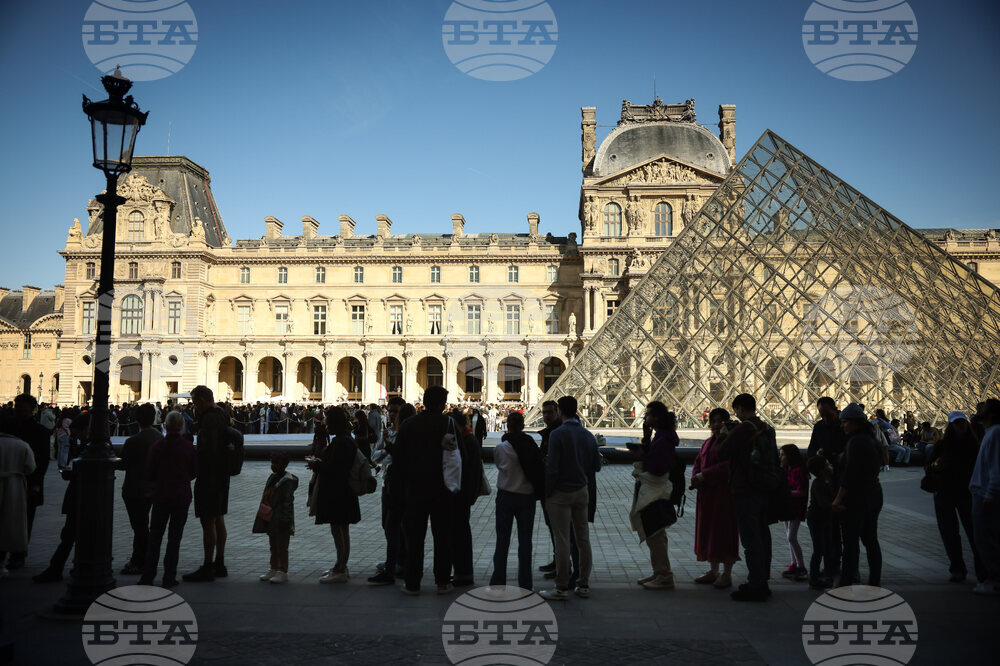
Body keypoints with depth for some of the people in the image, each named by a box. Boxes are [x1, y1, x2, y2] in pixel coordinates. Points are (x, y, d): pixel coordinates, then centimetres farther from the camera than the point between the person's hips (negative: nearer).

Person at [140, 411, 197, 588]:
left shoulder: (157, 447, -7)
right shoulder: (189, 447, -6)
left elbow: (149, 473, -3)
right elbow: (194, 472, 1)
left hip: (161, 495, 0)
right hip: (182, 497, 0)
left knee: (155, 535, 11)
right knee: (175, 537, 6)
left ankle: (148, 576, 12)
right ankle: (169, 577, 7)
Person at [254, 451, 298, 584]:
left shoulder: (287, 481, -16)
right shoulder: (272, 478, 11)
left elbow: (288, 502, -19)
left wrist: (284, 519, -21)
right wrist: (264, 515, 17)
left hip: (281, 520, -9)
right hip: (271, 519, 9)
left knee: (282, 547, -1)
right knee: (273, 546, 17)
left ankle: (283, 572, 6)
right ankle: (273, 569, 27)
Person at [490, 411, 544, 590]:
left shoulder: (500, 448, -11)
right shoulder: (532, 446, -9)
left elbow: (499, 465, 3)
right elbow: (540, 469, -6)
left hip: (505, 496, -1)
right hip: (527, 497, 1)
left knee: (502, 541, 9)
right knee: (525, 542, 10)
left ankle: (498, 582, 12)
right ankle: (525, 584, 13)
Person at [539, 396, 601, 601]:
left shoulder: (557, 434, -15)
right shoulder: (588, 435, 3)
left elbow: (552, 467, -17)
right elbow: (596, 465, 8)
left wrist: (547, 493, -7)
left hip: (560, 493, -6)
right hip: (582, 491, 6)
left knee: (562, 541, -1)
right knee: (583, 539, 11)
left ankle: (562, 588, 5)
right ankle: (583, 585, 19)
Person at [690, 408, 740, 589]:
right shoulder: (707, 443, 16)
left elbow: (728, 465, -20)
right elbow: (698, 463, 15)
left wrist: (704, 475, -20)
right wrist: (696, 478, -5)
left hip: (724, 493, -8)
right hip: (706, 493, 8)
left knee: (724, 531, -4)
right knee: (708, 532, 11)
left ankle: (726, 574, 5)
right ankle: (713, 571, 21)